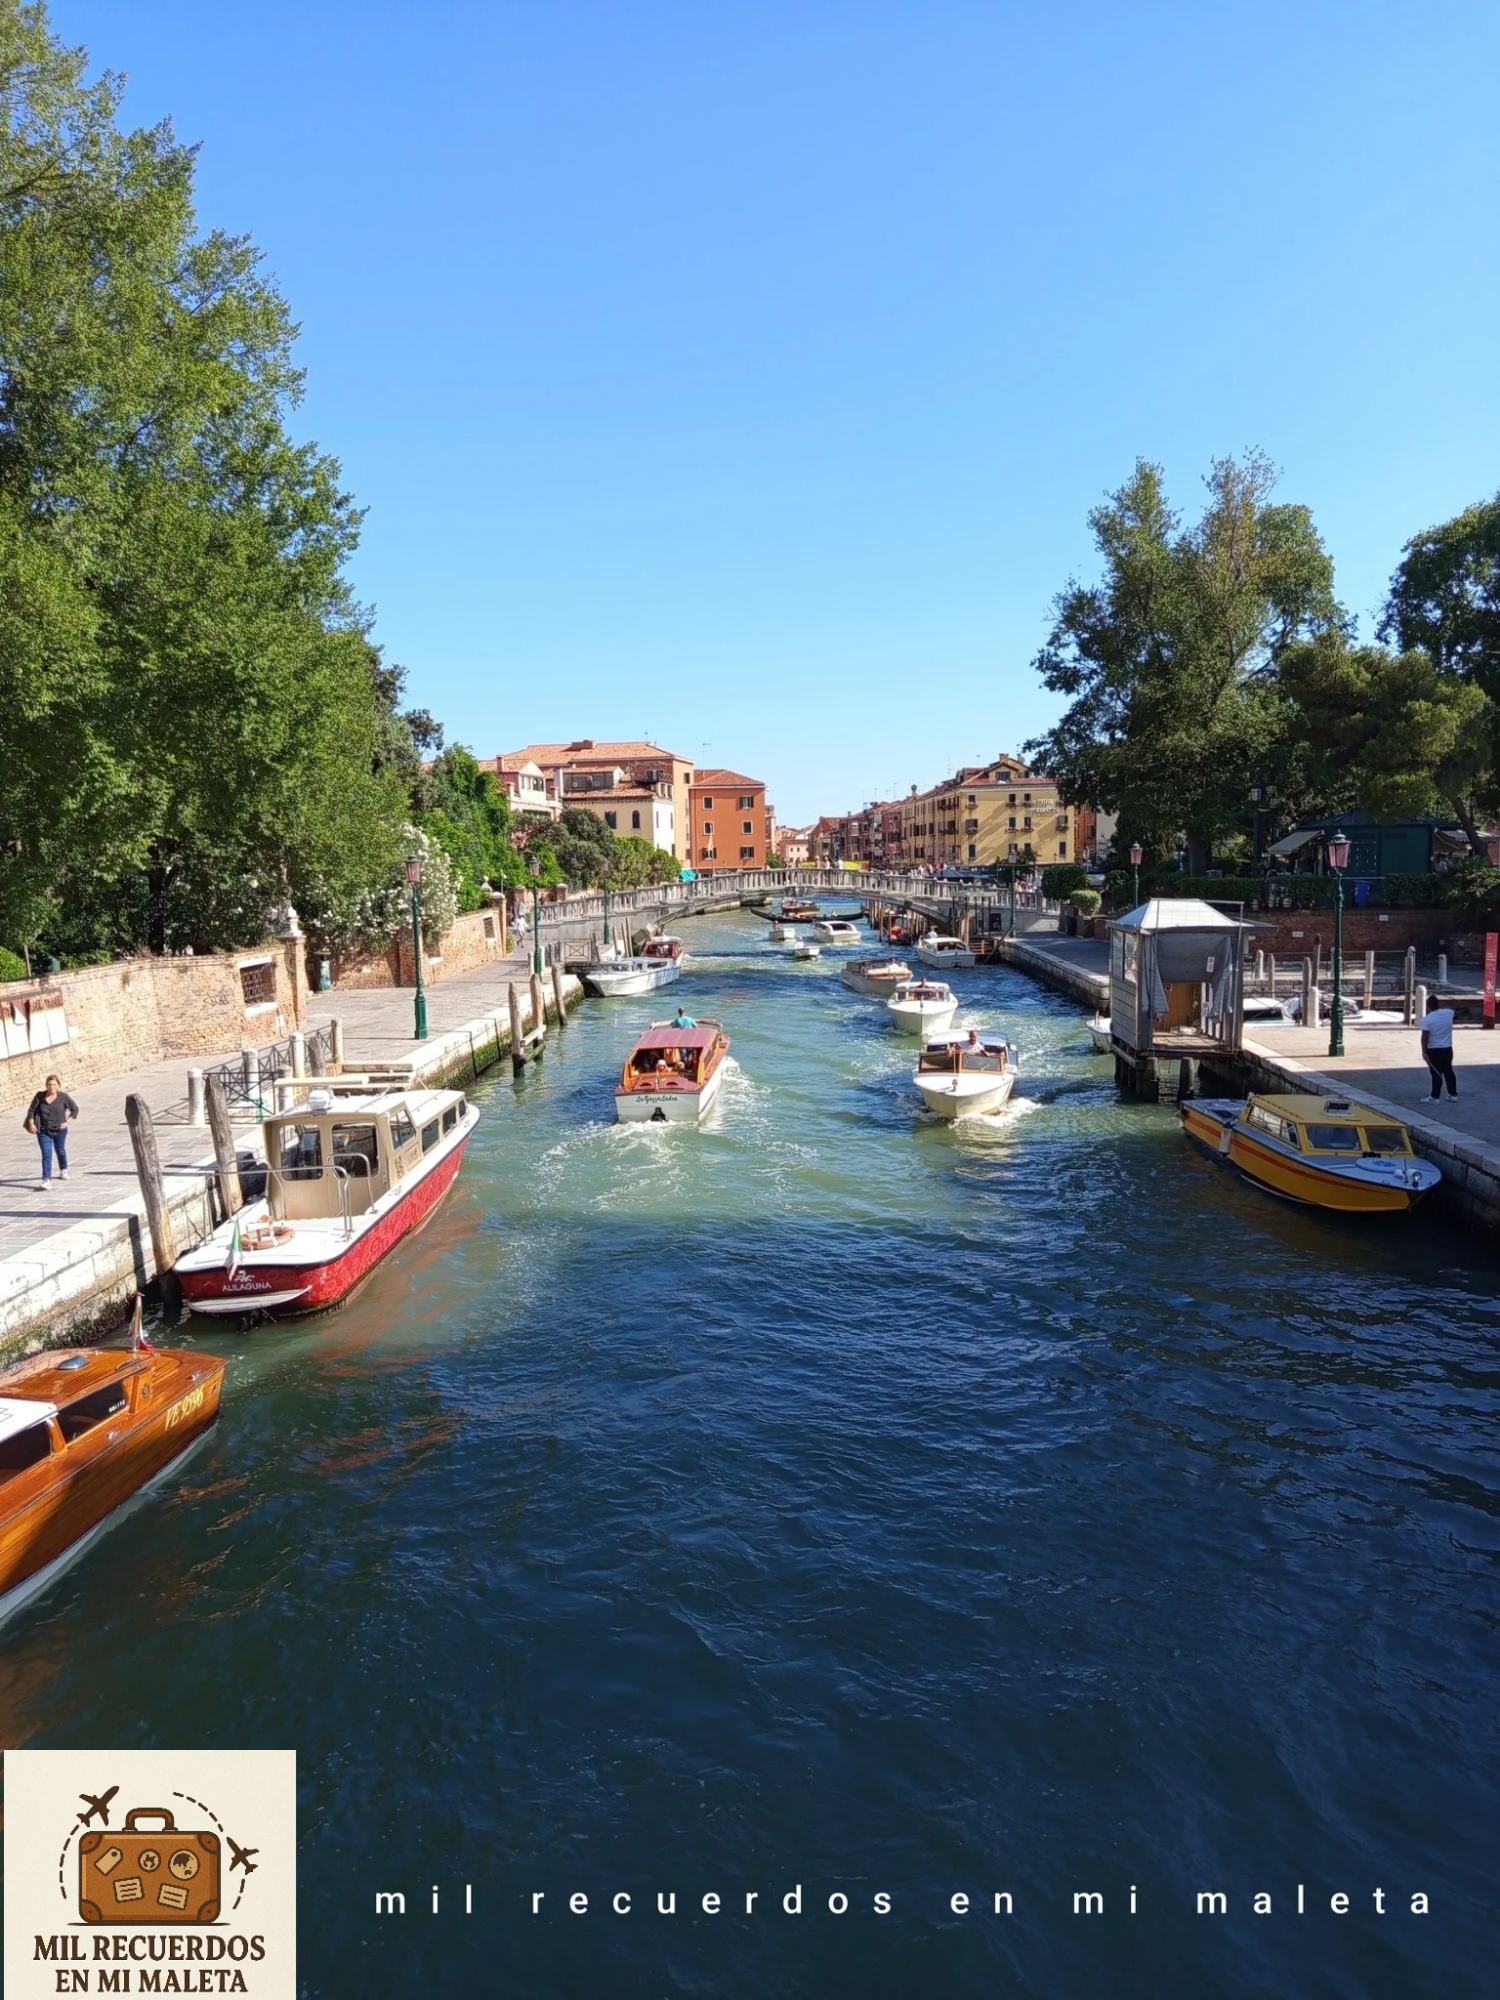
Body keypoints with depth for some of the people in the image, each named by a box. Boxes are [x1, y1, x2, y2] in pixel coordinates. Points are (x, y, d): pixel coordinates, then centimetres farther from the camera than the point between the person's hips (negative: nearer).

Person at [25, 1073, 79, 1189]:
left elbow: (75, 1109, 0)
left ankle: (63, 1170, 47)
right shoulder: (40, 1096, -8)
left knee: (60, 1151, 20)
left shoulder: (63, 1097, -10)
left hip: (60, 1130, 1)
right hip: (44, 1131, -1)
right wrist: (31, 1124, -9)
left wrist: (67, 1121, -9)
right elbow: (32, 1110, 2)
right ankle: (47, 1180, -13)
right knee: (46, 1155, -9)